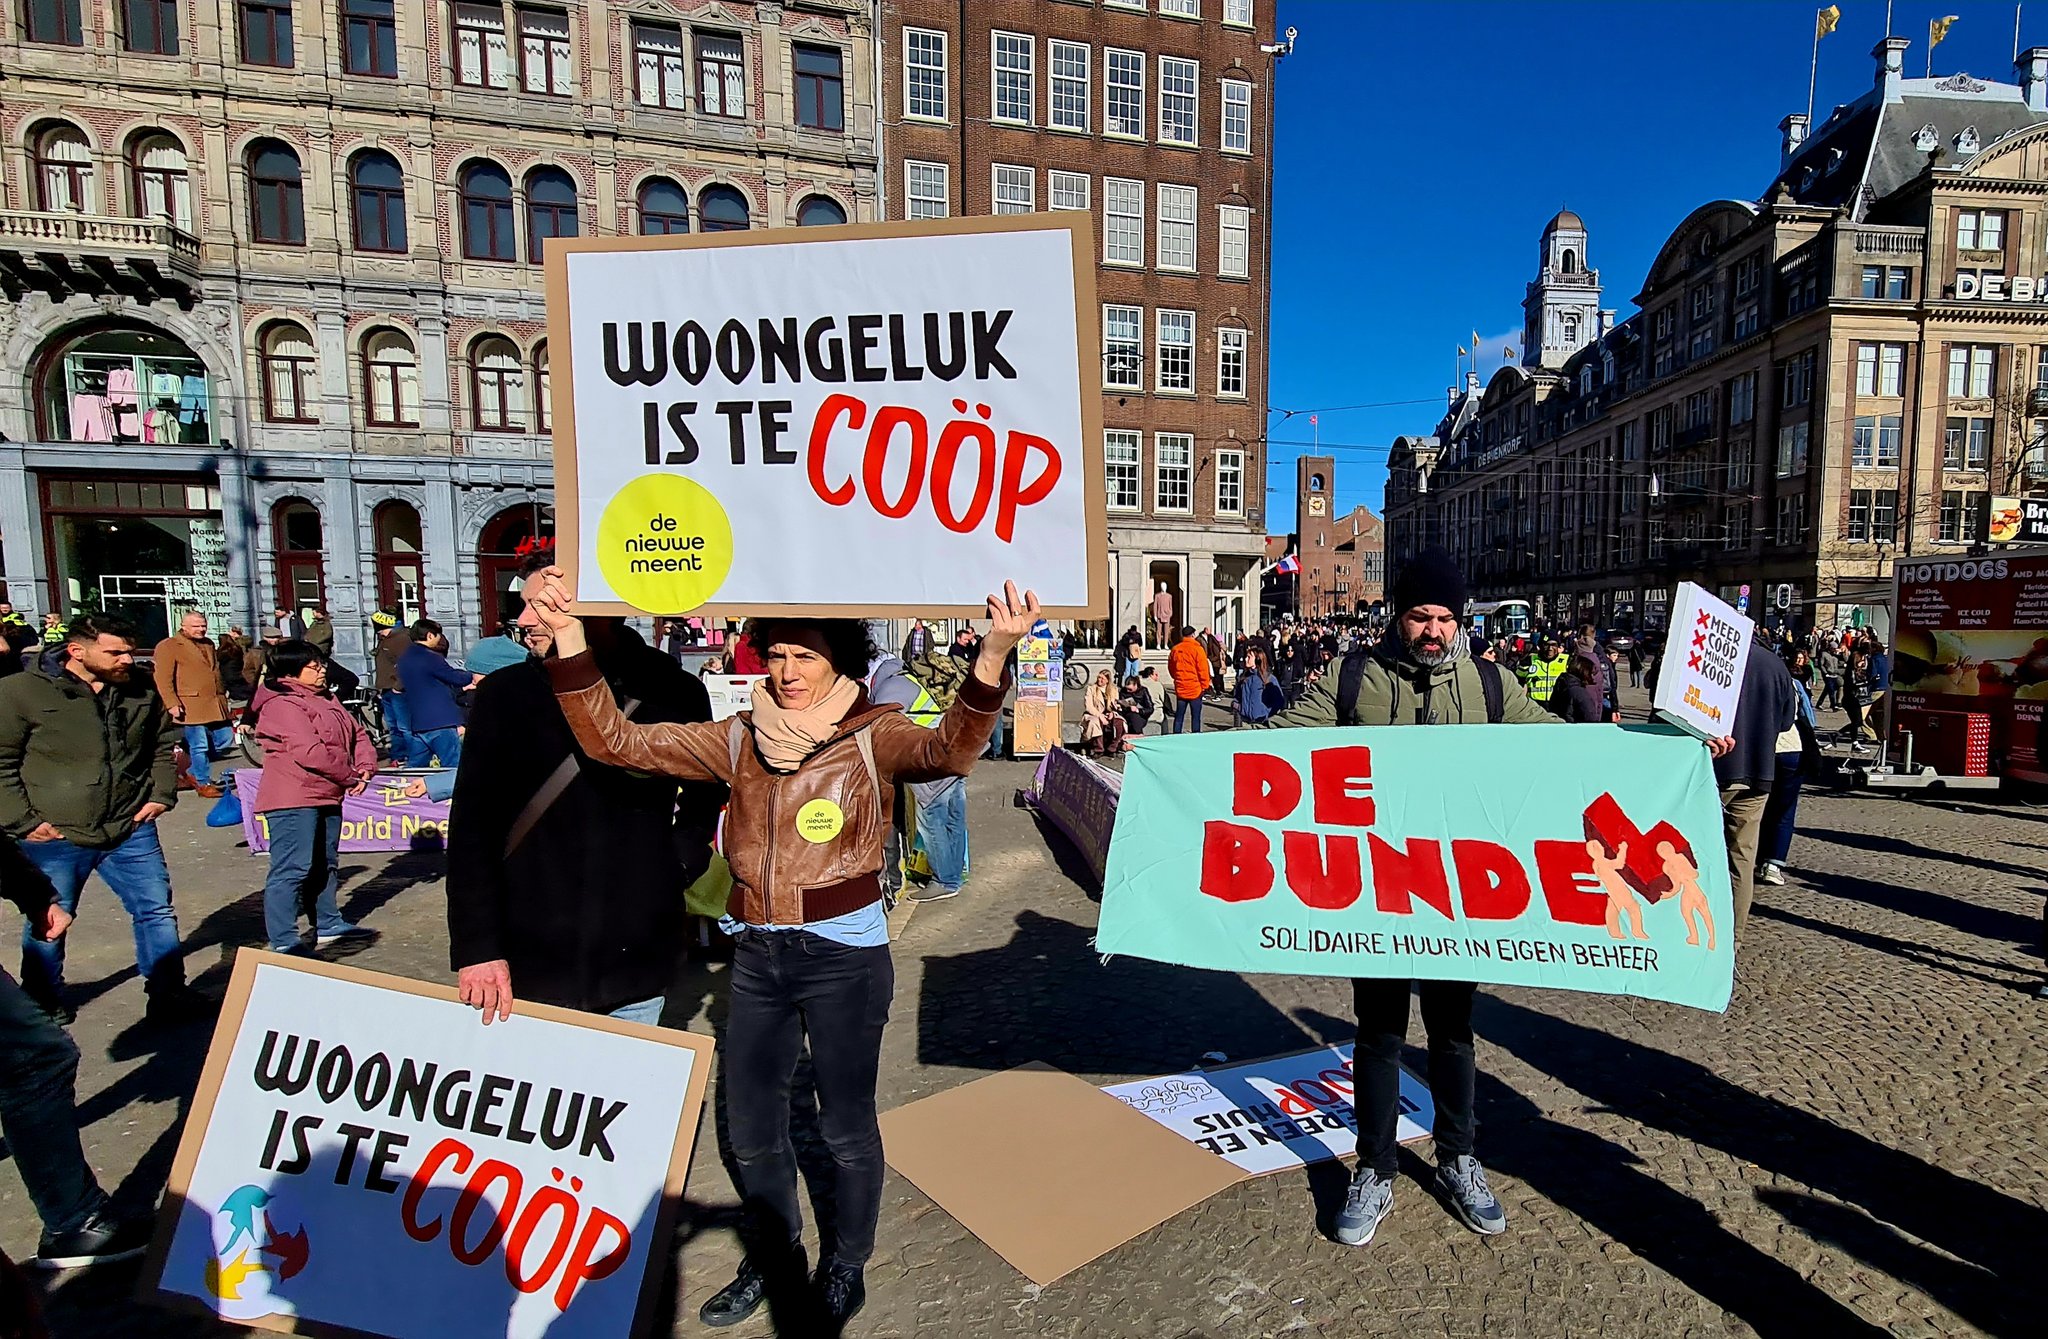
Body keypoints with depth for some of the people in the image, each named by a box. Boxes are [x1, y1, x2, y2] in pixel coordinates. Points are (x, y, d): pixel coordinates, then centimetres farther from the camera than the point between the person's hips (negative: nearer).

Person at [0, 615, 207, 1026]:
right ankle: (43, 1005, 35)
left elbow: (164, 747, 19)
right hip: (53, 838, -3)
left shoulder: (142, 694, 4)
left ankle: (167, 994, 18)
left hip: (132, 832, 3)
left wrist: (161, 795, 8)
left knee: (157, 911, 6)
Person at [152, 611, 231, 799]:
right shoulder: (168, 646, -5)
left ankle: (191, 772, 27)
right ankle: (203, 784, 10)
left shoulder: (208, 644, 18)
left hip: (215, 704, 7)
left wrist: (222, 697, 22)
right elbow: (163, 679, -11)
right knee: (199, 746, -2)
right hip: (191, 706, -7)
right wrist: (172, 704, -17)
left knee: (225, 740, 10)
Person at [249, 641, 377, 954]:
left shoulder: (324, 701, 16)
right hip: (293, 800, -10)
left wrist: (365, 768, -2)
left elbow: (358, 734, 16)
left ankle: (328, 926, 31)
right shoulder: (282, 705, -14)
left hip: (326, 797, 10)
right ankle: (284, 942, -4)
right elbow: (310, 751, -23)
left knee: (325, 865, 19)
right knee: (292, 868, -9)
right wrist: (349, 776, -13)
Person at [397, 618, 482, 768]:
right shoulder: (430, 657, -14)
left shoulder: (404, 657, 14)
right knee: (454, 771, -4)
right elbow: (454, 676, -5)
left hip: (417, 725, 9)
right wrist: (472, 677, 16)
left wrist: (462, 687, 23)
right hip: (441, 723, -8)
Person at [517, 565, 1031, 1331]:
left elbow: (948, 751, -32)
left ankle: (847, 1265, 42)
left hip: (844, 954, -4)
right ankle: (773, 1255, 48)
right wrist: (568, 635, -16)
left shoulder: (872, 736, -12)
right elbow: (614, 741, -4)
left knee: (846, 1122, 14)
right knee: (749, 1120, 21)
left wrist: (993, 655, -49)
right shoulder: (740, 741, 0)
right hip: (756, 955, 5)